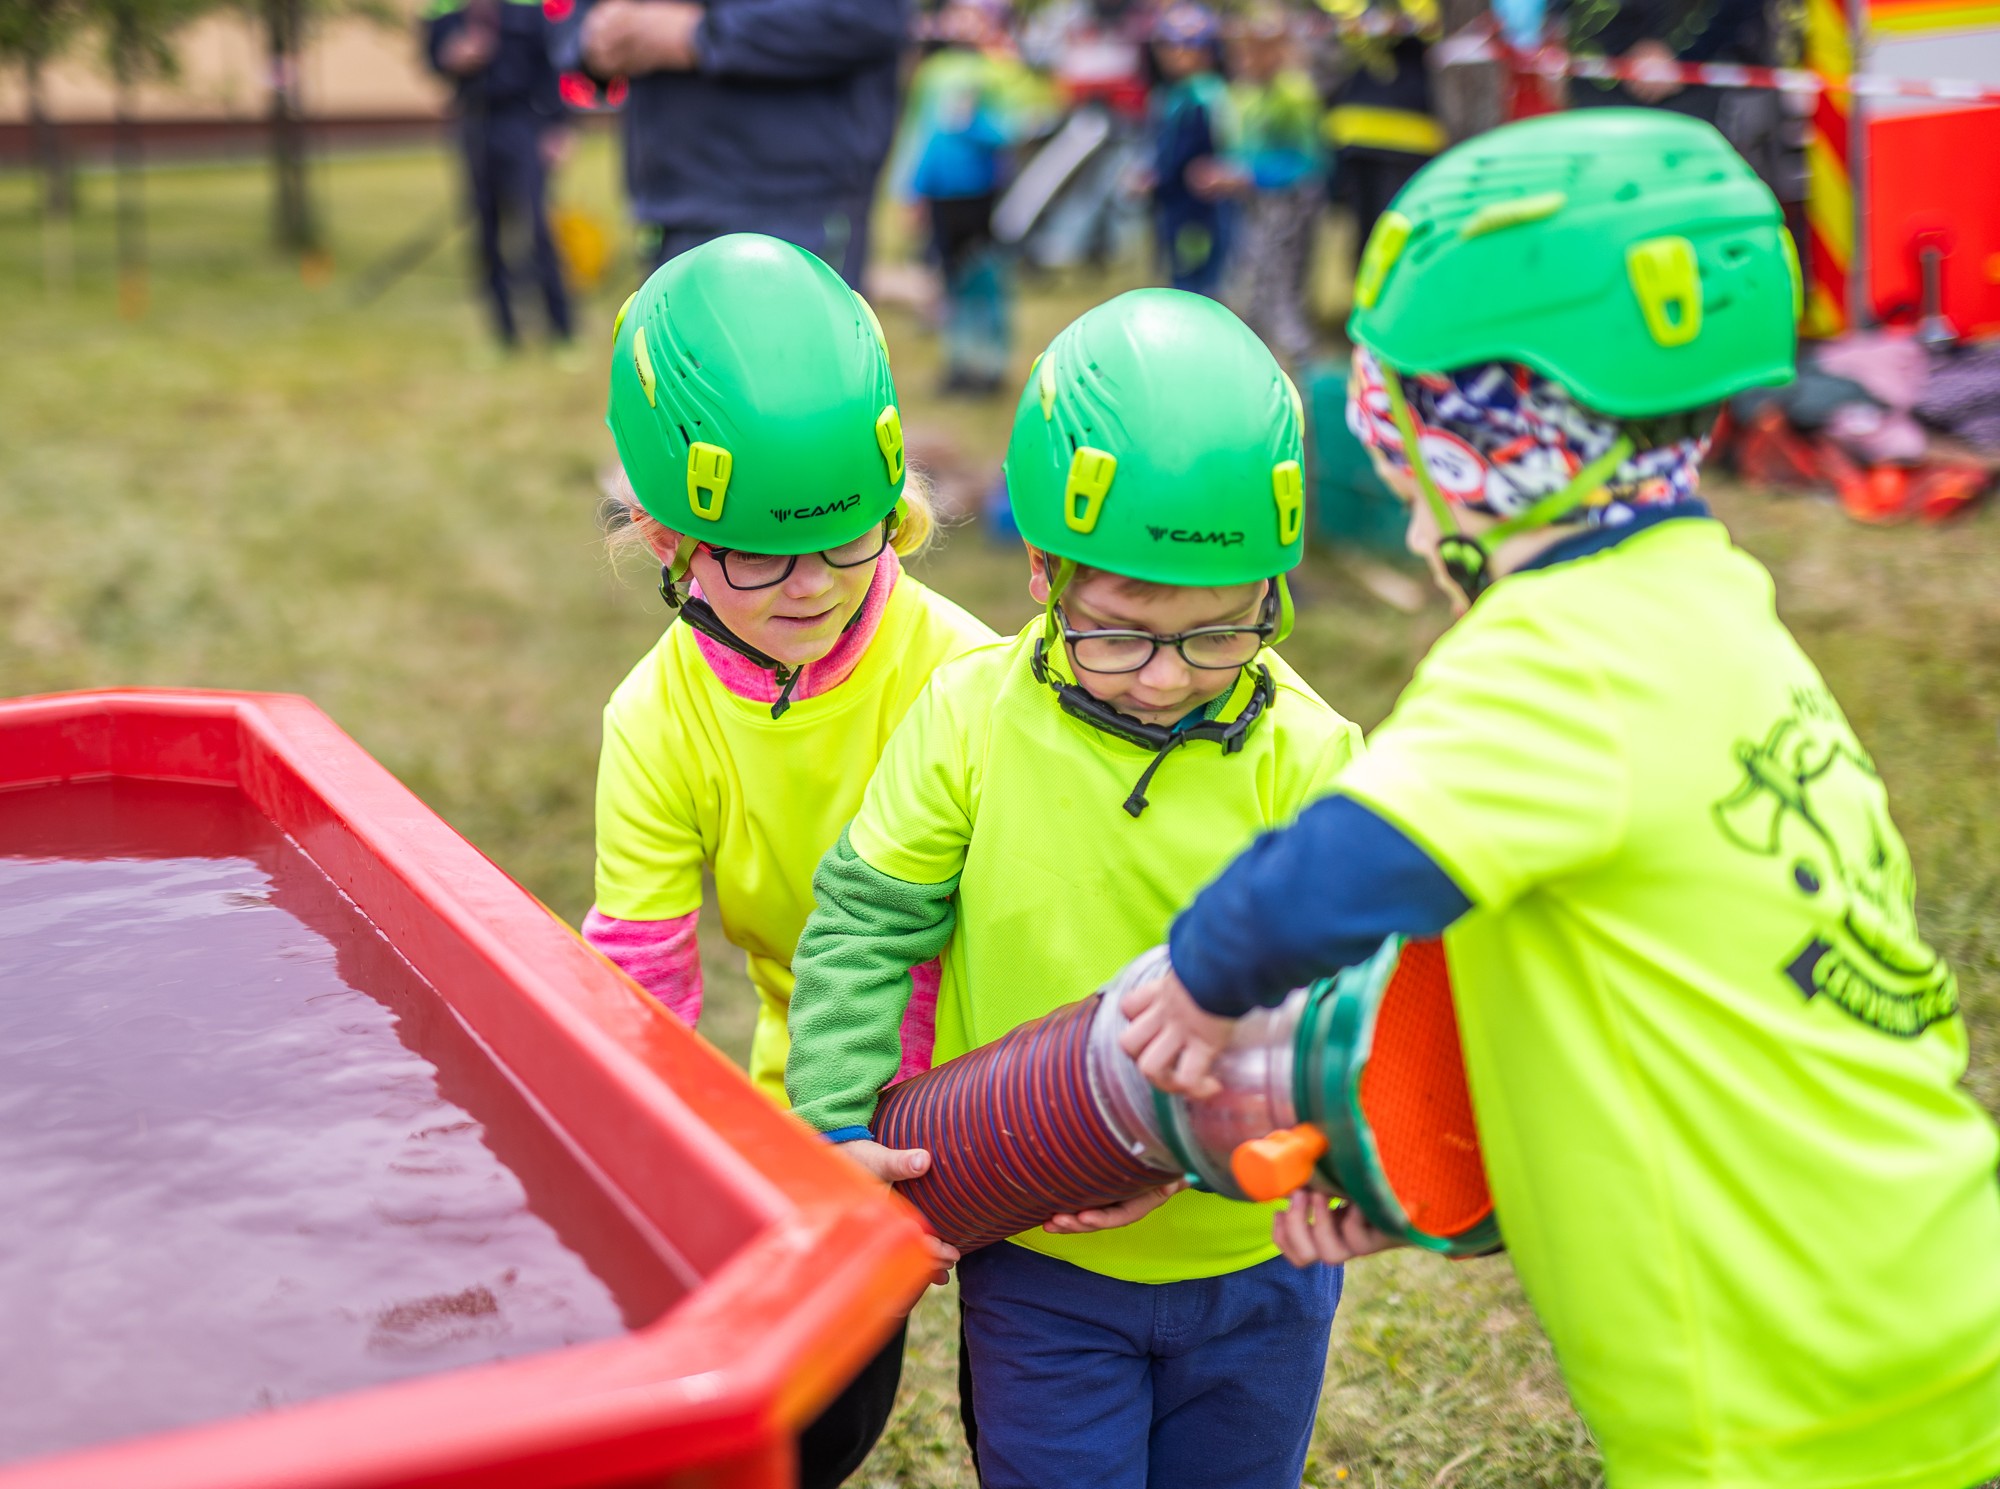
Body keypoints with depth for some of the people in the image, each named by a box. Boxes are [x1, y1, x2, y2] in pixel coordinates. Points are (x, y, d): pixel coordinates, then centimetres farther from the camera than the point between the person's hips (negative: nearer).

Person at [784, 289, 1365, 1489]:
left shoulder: (1305, 757, -14)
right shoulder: (974, 715, -12)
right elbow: (863, 926, -5)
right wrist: (839, 1128, -12)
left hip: (1252, 1252, 1)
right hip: (1038, 1259, -1)